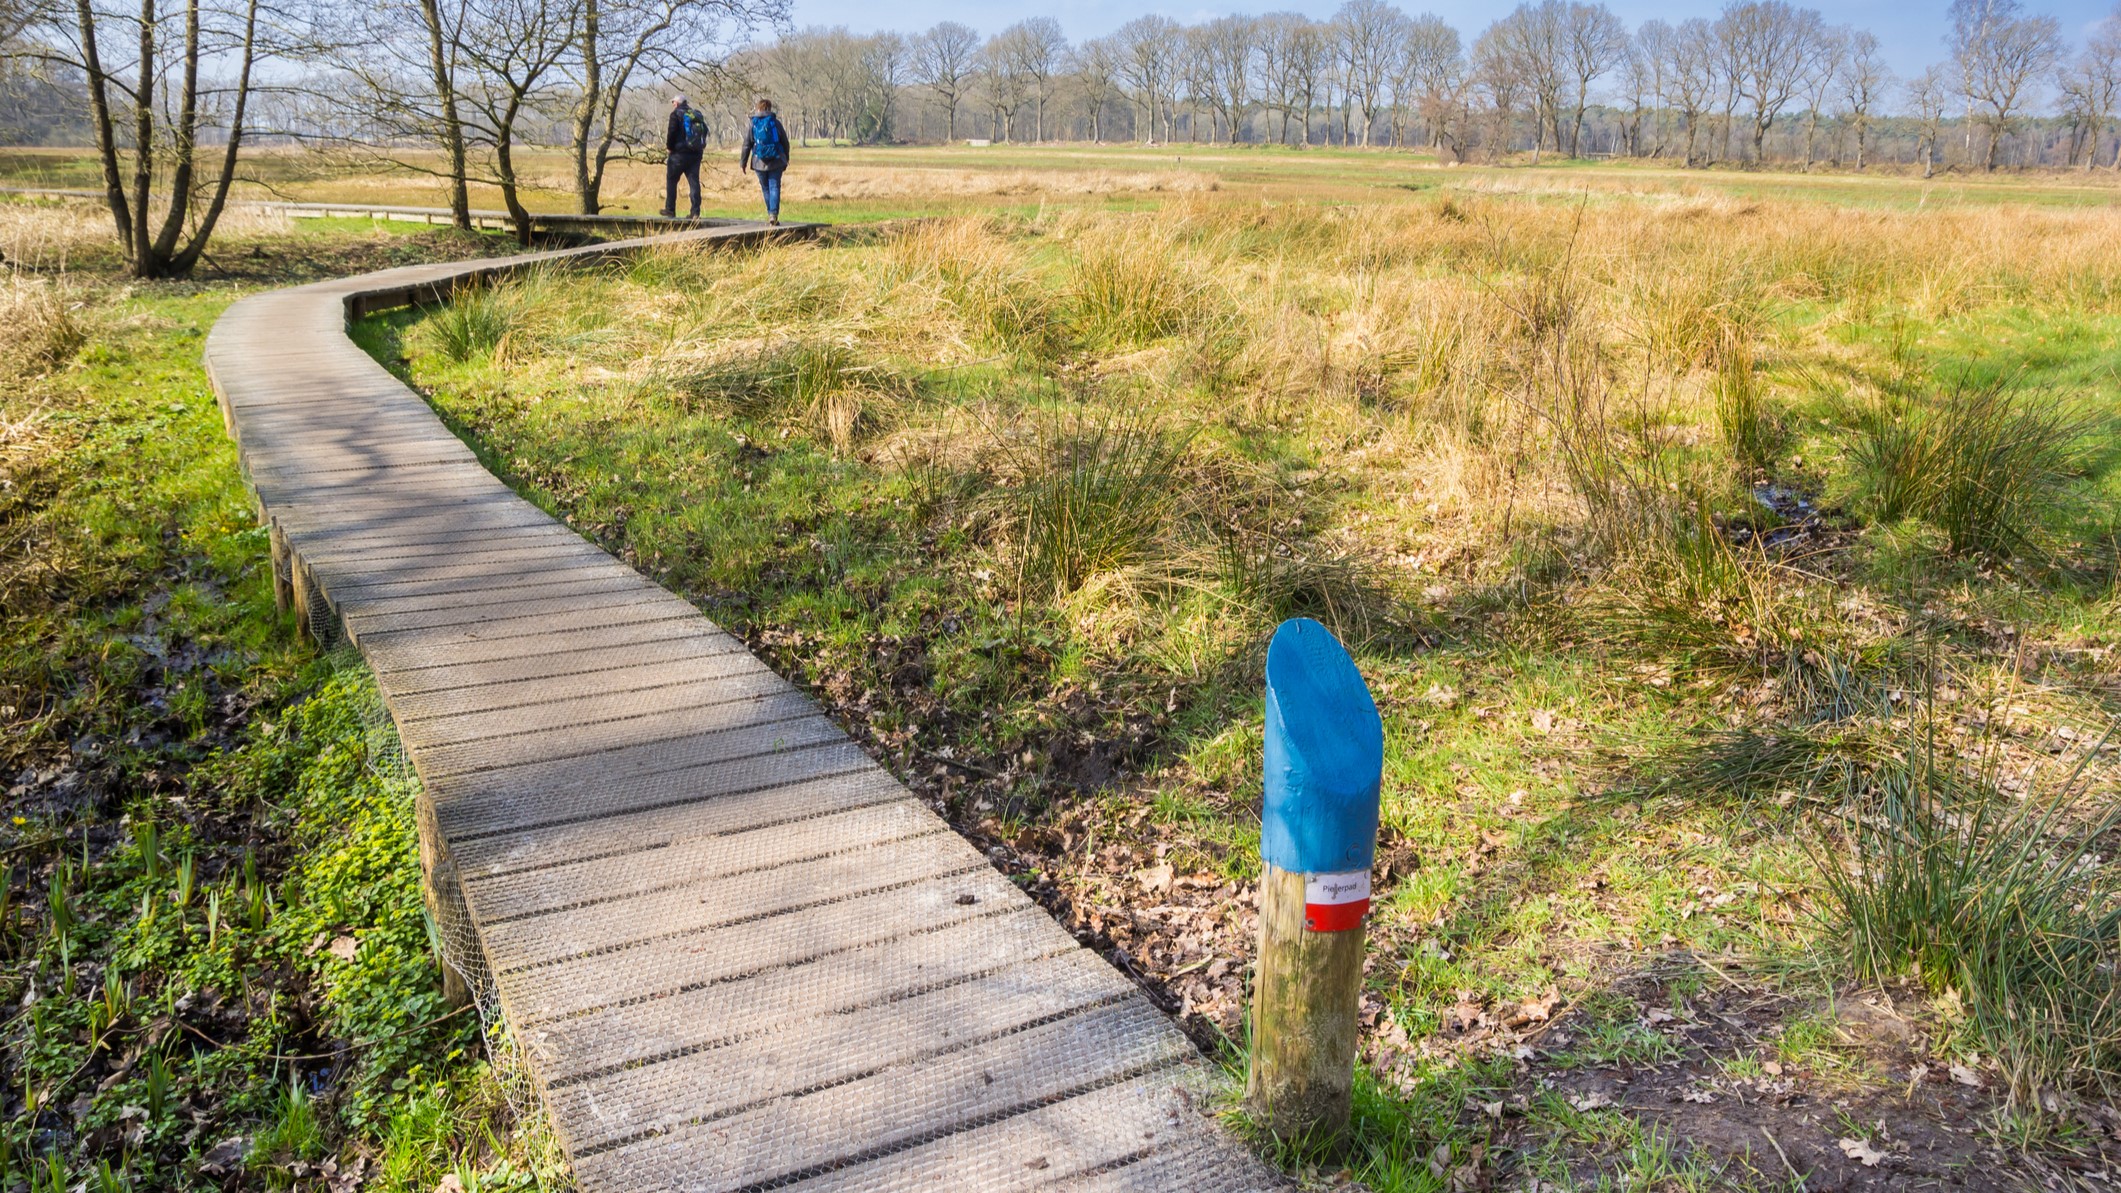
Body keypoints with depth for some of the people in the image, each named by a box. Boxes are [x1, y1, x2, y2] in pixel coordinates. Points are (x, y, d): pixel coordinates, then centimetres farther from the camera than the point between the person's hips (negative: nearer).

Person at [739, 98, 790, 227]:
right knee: (774, 187, -2)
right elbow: (785, 142, 5)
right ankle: (773, 214, -16)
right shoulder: (775, 122, 0)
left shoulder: (752, 125, 1)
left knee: (765, 188, 13)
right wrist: (786, 159, 17)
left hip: (759, 163, 1)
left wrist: (742, 163, 9)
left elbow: (746, 146, 2)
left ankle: (770, 214, 18)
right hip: (776, 162, -1)